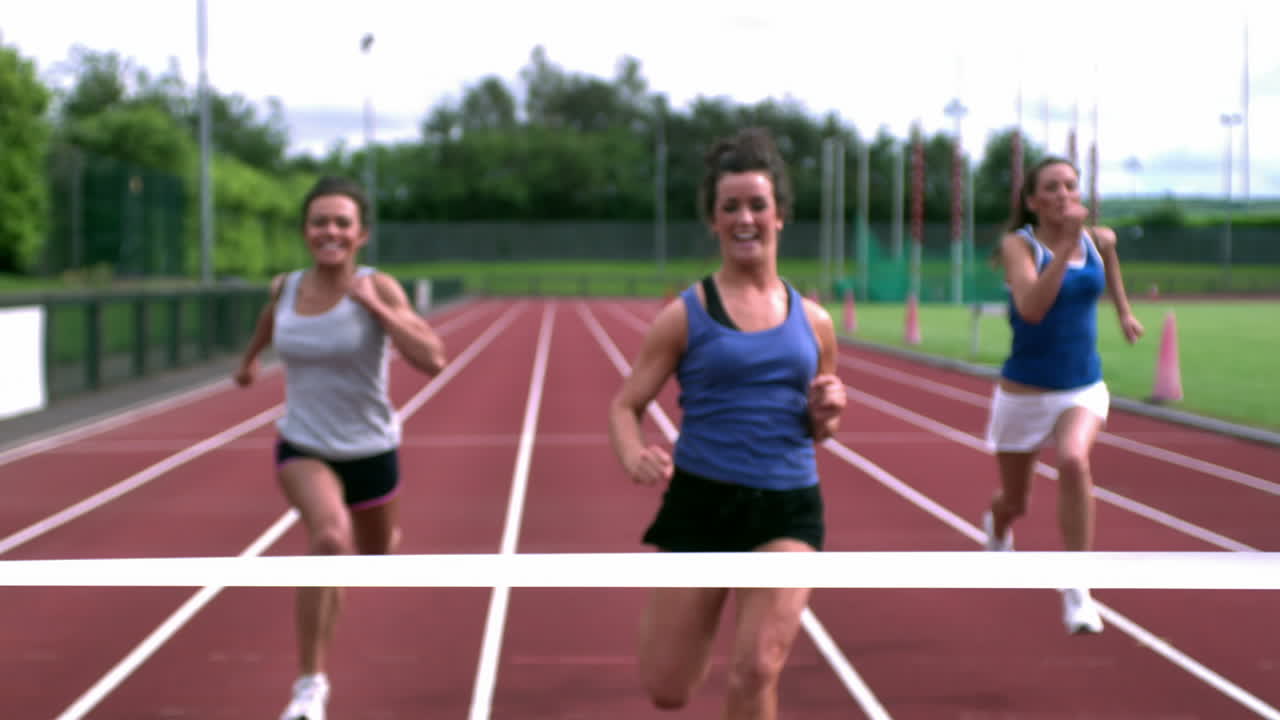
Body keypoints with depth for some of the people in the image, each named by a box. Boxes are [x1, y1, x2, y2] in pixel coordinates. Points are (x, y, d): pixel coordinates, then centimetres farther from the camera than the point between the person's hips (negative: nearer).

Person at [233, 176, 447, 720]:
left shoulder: (378, 289, -17)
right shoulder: (285, 288, -7)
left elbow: (432, 360, -29)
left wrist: (375, 306, -31)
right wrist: (250, 358, 37)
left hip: (369, 449, 0)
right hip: (303, 448, 0)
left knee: (376, 551, 25)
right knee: (330, 538, -31)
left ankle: (385, 537, 68)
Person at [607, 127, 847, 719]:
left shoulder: (813, 321, 9)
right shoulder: (685, 314, -1)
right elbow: (625, 404, 1)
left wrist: (826, 415, -3)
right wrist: (634, 458, -21)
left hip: (789, 509, 1)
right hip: (701, 500, -1)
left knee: (757, 671, -16)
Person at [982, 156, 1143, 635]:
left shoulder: (1099, 240, -1)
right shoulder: (1018, 245, -14)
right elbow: (1032, 308, -32)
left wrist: (1123, 309, 31)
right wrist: (1066, 245, -36)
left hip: (1084, 388, 2)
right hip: (1024, 392, -1)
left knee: (1074, 460, -31)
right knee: (1014, 502, 14)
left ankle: (1076, 594, -23)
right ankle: (997, 530, 55)